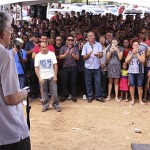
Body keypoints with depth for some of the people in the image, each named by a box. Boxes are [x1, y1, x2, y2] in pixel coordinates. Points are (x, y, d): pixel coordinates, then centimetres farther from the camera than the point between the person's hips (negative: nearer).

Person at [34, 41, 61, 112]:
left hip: (51, 77, -1)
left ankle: (56, 105, 11)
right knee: (44, 92, 8)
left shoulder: (51, 54, -2)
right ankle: (45, 106, 18)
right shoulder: (38, 56, 0)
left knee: (54, 92, -1)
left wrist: (55, 76, -8)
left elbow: (55, 66, -3)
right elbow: (36, 68, 1)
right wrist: (39, 78, -8)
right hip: (43, 78, 1)